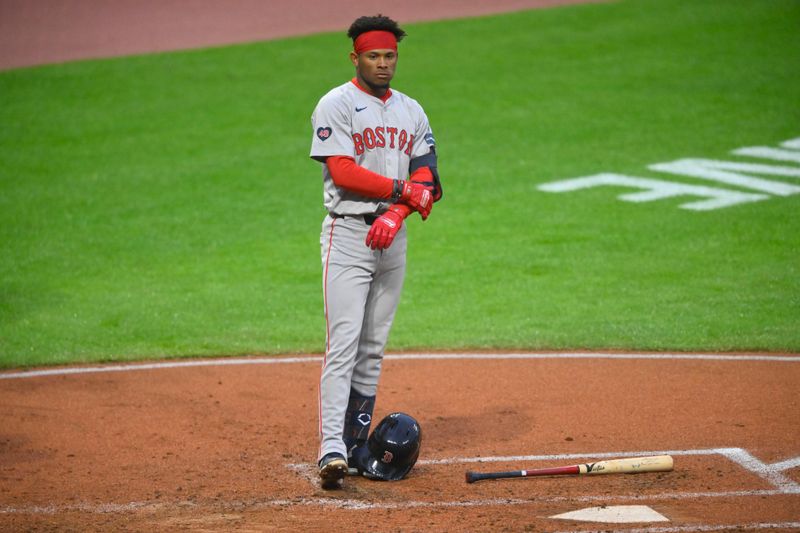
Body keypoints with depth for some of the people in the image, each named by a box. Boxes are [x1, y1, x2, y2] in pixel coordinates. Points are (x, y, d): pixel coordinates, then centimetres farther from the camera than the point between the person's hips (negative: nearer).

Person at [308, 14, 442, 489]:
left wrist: (395, 215, -13)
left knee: (374, 348, 8)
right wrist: (404, 190, -13)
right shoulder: (336, 105, -4)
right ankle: (332, 450, -22)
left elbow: (426, 177, 4)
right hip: (348, 235, -6)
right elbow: (343, 172, -15)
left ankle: (357, 445, 14)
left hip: (393, 236, 6)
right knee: (344, 343, -15)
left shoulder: (411, 111, 14)